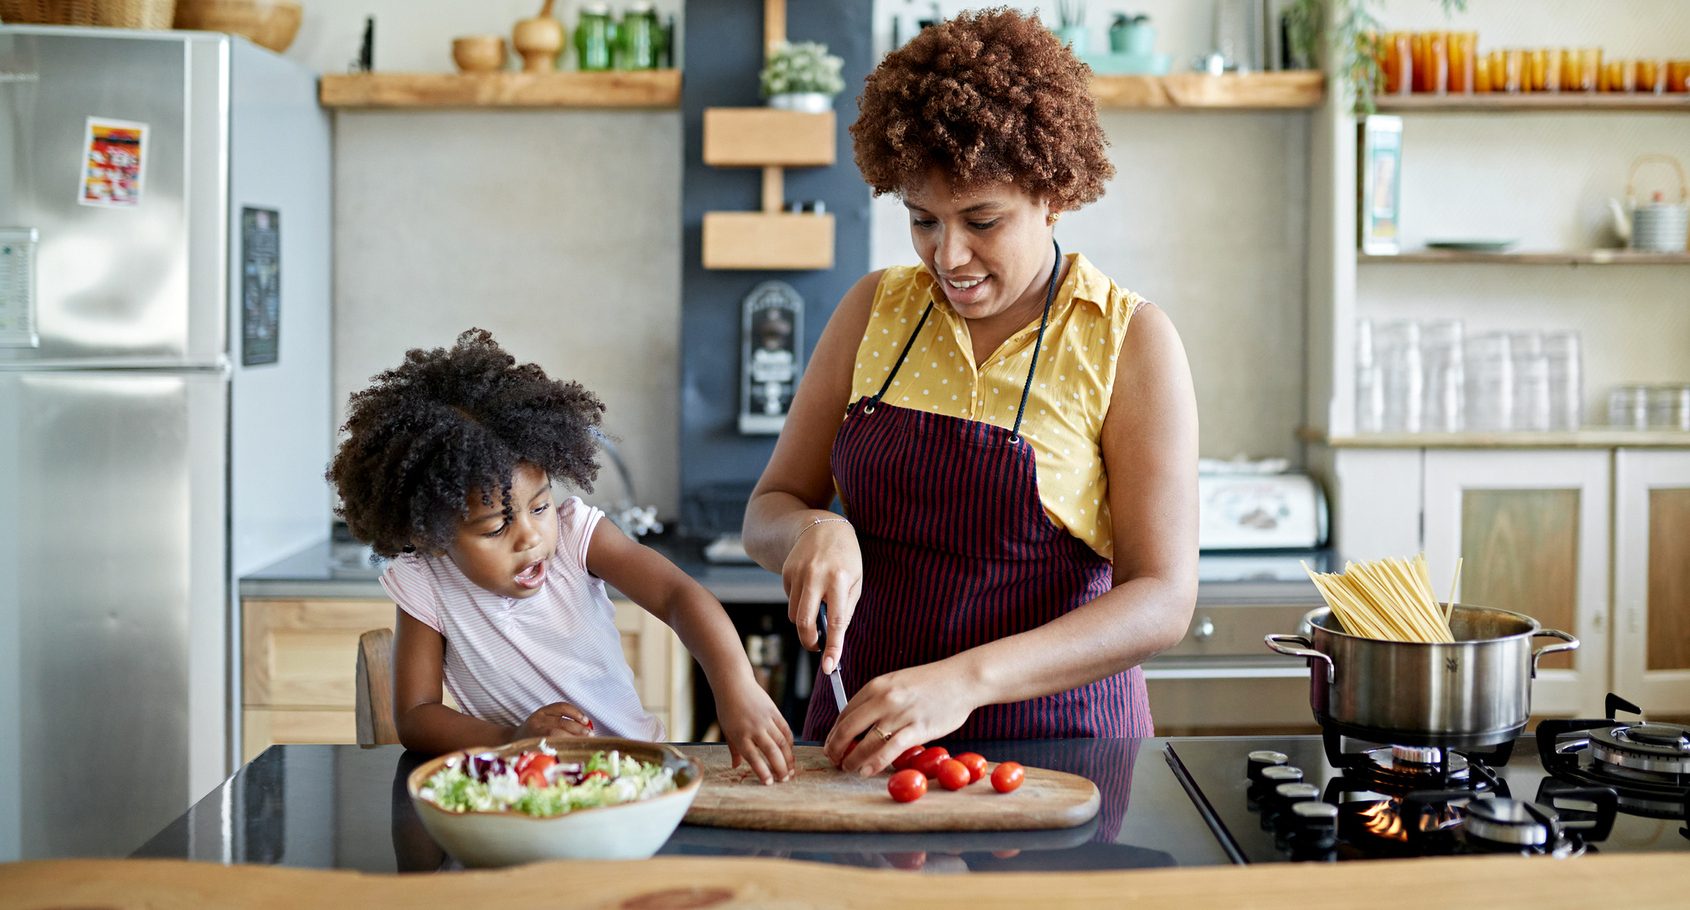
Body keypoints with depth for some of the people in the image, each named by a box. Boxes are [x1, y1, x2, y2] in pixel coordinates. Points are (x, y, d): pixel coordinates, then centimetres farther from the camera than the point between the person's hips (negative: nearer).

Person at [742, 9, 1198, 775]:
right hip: (864, 727, 3)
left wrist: (967, 679, -23)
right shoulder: (875, 311, 7)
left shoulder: (1130, 344, -3)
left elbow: (1162, 601, -10)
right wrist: (814, 532, -12)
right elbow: (768, 512, 12)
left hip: (1052, 739, -3)